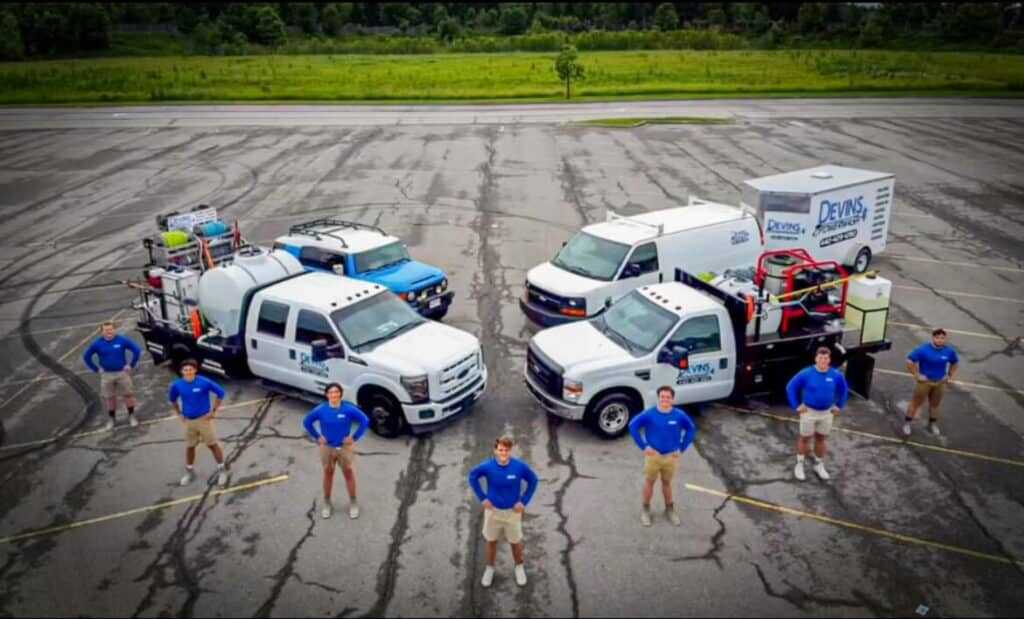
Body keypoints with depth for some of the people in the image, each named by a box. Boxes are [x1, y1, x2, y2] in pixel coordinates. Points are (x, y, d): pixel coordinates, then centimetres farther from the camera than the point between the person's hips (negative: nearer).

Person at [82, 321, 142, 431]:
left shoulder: (122, 340, -9)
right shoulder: (97, 344, -4)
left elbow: (137, 350, -5)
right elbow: (86, 356, 7)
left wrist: (131, 365, -7)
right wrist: (97, 369, 2)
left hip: (122, 373, -1)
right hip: (106, 375, 1)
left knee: (128, 395, 3)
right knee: (109, 398, 9)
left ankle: (131, 416, 17)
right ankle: (111, 419, 24)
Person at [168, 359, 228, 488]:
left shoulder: (204, 382, -19)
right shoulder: (177, 385, -8)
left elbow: (220, 393, -10)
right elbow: (172, 399, 14)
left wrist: (214, 411, -8)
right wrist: (179, 414, 9)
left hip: (204, 419, -3)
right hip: (188, 421, 3)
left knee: (213, 445, 4)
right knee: (189, 447, 16)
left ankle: (222, 470, 18)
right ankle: (189, 472, 35)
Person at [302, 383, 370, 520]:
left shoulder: (348, 409, -17)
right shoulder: (321, 410, -11)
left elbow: (365, 421, -11)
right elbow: (307, 422, 3)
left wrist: (355, 437, -11)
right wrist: (317, 437, 0)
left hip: (345, 447, -1)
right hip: (327, 447, 1)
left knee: (349, 474, 7)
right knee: (328, 474, 15)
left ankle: (353, 503, 23)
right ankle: (327, 504, 31)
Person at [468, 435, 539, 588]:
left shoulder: (520, 466, -22)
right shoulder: (487, 466, -21)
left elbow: (533, 481, -5)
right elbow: (472, 477, -3)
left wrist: (524, 501, -7)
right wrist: (482, 498, -4)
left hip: (513, 511, 0)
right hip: (493, 510, 0)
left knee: (516, 542, 15)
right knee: (491, 541, 18)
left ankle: (519, 567, 42)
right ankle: (490, 568, 41)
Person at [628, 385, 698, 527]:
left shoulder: (679, 415, -10)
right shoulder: (649, 414, -15)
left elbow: (691, 429, 5)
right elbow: (633, 426, -9)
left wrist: (682, 448, 1)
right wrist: (643, 446, -9)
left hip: (671, 456, 2)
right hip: (653, 455, -1)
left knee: (667, 483, 17)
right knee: (649, 482, 11)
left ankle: (670, 509, 34)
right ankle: (645, 510, 27)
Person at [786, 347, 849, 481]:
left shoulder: (836, 375, -10)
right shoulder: (806, 373, -18)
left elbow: (844, 390, 9)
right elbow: (791, 387, -9)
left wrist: (839, 406, 6)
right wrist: (796, 406, -9)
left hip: (827, 413, 3)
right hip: (809, 411, -3)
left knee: (821, 439, 17)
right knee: (805, 439, 9)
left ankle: (819, 465, 34)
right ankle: (799, 465, 24)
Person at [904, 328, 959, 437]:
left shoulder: (949, 351, -4)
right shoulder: (923, 349, -18)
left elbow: (955, 363, 16)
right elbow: (909, 361, -16)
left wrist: (950, 376, 9)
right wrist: (916, 375, -14)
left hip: (940, 382, 4)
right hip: (925, 381, -4)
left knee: (935, 404, 16)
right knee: (916, 403, 3)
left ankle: (933, 424, 34)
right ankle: (907, 423, 13)